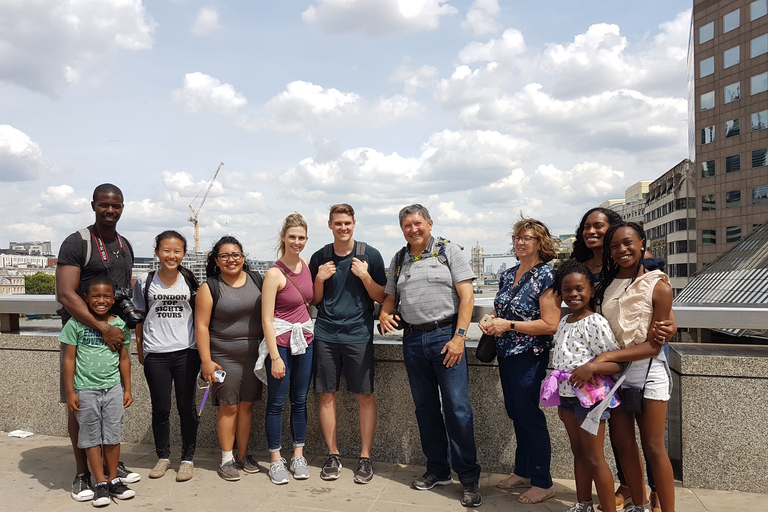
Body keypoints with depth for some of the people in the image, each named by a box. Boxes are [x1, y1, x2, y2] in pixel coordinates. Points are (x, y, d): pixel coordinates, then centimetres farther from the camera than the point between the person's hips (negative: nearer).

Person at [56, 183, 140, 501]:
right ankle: (82, 473, 16)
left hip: (116, 333, 6)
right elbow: (65, 294, -18)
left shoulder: (125, 246, 12)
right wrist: (103, 328, -22)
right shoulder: (76, 243, -9)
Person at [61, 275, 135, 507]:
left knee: (112, 436, 8)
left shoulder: (120, 325, 2)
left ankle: (113, 480, 20)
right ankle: (100, 483, 16)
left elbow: (124, 359, 7)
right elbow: (69, 359, -4)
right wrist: (70, 392, -5)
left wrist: (127, 389, 8)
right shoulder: (76, 324, -6)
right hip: (86, 390, -2)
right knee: (92, 437, 7)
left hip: (113, 389, 2)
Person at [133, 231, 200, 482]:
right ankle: (163, 456, 27)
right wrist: (140, 349, 6)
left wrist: (202, 348, 4)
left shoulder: (190, 281, 2)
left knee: (187, 407, 6)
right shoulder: (145, 281, 2)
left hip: (186, 352, 0)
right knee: (160, 408, 9)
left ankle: (187, 458, 20)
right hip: (155, 355, 0)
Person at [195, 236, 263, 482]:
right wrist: (206, 361, -11)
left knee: (247, 405, 10)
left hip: (254, 355, 3)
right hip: (224, 357, -3)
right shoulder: (210, 287, -4)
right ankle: (227, 459, 15)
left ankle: (243, 455, 24)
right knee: (229, 407, 1)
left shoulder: (256, 280, 4)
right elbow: (201, 326, -6)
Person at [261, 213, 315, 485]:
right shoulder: (275, 273, -15)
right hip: (281, 342, -6)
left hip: (305, 340, 6)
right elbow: (267, 319, -15)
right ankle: (276, 460, 18)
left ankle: (298, 456, 25)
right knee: (276, 402, 5)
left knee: (300, 400, 13)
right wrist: (275, 357, -17)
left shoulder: (306, 263, 3)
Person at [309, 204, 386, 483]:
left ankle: (365, 457, 14)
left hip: (359, 334, -2)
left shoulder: (370, 255, 1)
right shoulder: (319, 258, 7)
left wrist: (365, 276, -14)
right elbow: (315, 301, 12)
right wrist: (320, 279, -6)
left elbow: (381, 297, 2)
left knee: (365, 396, 1)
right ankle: (333, 455, 20)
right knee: (327, 395, 5)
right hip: (326, 335, 2)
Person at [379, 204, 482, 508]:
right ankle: (438, 471, 26)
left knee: (457, 408, -6)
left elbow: (466, 295, -7)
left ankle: (469, 478, 6)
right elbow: (390, 297, 21)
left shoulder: (448, 250, -1)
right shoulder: (398, 260, 13)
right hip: (413, 339, 5)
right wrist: (384, 313, -3)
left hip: (445, 334, -5)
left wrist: (459, 337, -14)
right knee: (425, 407, 12)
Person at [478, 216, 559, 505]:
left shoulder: (546, 276, -13)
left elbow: (550, 325, -19)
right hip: (506, 356, 7)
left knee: (530, 417, 3)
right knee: (516, 415, 16)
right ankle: (523, 473, 32)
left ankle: (542, 483, 18)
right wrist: (490, 324, 1)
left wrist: (509, 325, -19)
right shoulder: (507, 276, 9)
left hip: (530, 358, -7)